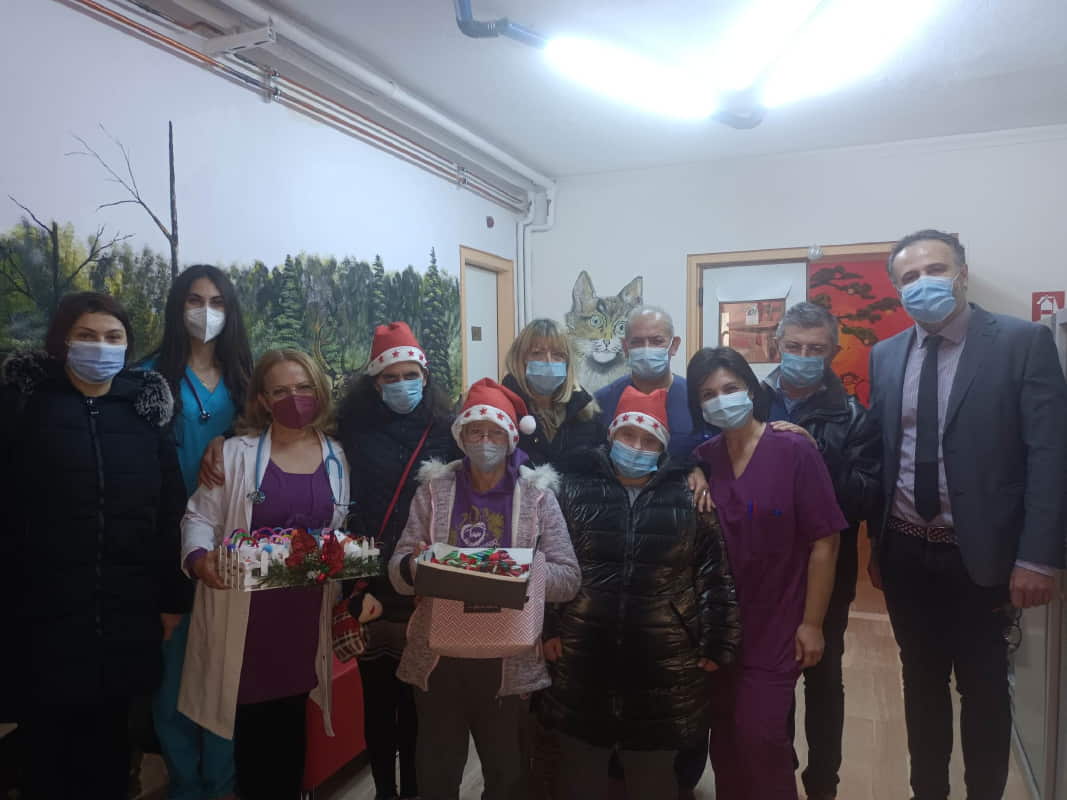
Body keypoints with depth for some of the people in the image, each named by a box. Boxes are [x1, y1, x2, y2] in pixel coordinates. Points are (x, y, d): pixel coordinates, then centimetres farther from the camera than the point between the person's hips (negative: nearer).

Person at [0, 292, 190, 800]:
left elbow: (170, 510, 4)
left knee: (107, 744, 14)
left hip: (124, 617, 2)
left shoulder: (146, 409, 5)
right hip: (42, 614, -1)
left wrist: (173, 598, 2)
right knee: (48, 748, 9)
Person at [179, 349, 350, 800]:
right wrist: (198, 558, -20)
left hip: (308, 609, 2)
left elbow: (349, 531, 10)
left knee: (290, 716, 16)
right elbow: (200, 517, -2)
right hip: (247, 609, -2)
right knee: (251, 718, 9)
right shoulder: (237, 453, -3)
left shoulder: (338, 458, 5)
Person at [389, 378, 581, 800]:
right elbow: (398, 572, -1)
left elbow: (568, 578, -7)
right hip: (438, 658, 1)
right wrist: (414, 564, -23)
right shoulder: (434, 488, 0)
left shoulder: (536, 493, -4)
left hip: (509, 662, -1)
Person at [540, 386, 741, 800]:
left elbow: (717, 573, 2)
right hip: (582, 660, 1)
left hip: (663, 666, 0)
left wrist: (716, 646, 0)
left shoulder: (689, 498, 0)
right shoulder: (575, 490, 0)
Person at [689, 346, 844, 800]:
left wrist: (811, 624, -10)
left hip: (774, 628, -4)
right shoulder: (702, 460, -1)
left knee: (761, 740, 2)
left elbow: (824, 542, -11)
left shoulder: (795, 451, -12)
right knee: (725, 738, 16)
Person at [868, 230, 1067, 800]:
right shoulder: (885, 356, 4)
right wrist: (876, 542, 6)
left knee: (984, 690, 14)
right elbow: (877, 452, 6)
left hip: (980, 554, -3)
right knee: (921, 683, 19)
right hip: (904, 553, 4)